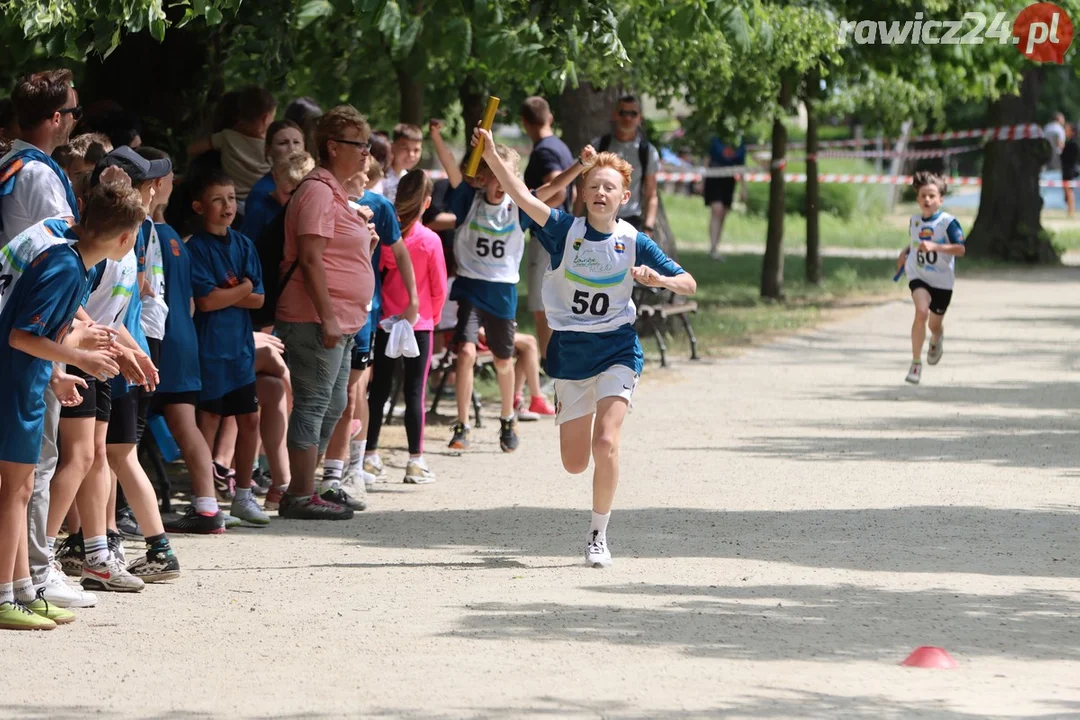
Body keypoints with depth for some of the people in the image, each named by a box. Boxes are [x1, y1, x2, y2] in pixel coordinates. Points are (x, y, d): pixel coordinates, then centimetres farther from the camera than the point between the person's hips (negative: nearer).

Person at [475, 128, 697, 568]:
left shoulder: (634, 243, -5)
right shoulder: (566, 231, -6)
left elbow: (689, 285, -2)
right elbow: (522, 197, -22)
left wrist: (658, 279, -24)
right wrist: (490, 155, -36)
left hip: (616, 351, -2)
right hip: (570, 353, 2)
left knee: (605, 445, -20)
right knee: (575, 463, 6)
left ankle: (598, 535, -4)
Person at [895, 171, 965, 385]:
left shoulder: (948, 222, -14)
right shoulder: (915, 221, 2)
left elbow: (960, 249, -22)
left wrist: (934, 247, -32)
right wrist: (905, 252, 9)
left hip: (942, 281, -1)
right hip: (918, 276, 1)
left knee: (935, 324, 13)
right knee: (921, 311, -26)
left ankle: (936, 341, 54)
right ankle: (916, 363, -20)